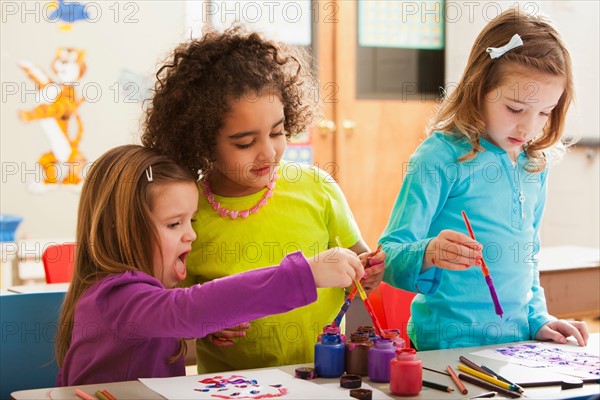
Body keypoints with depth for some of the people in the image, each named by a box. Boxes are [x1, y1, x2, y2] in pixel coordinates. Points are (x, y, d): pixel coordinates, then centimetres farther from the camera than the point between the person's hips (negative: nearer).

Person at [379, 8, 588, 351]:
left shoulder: (535, 165, 11)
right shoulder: (441, 158, -10)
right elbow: (391, 256, -11)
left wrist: (538, 320, 11)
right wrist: (429, 254, -30)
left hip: (517, 341, 6)